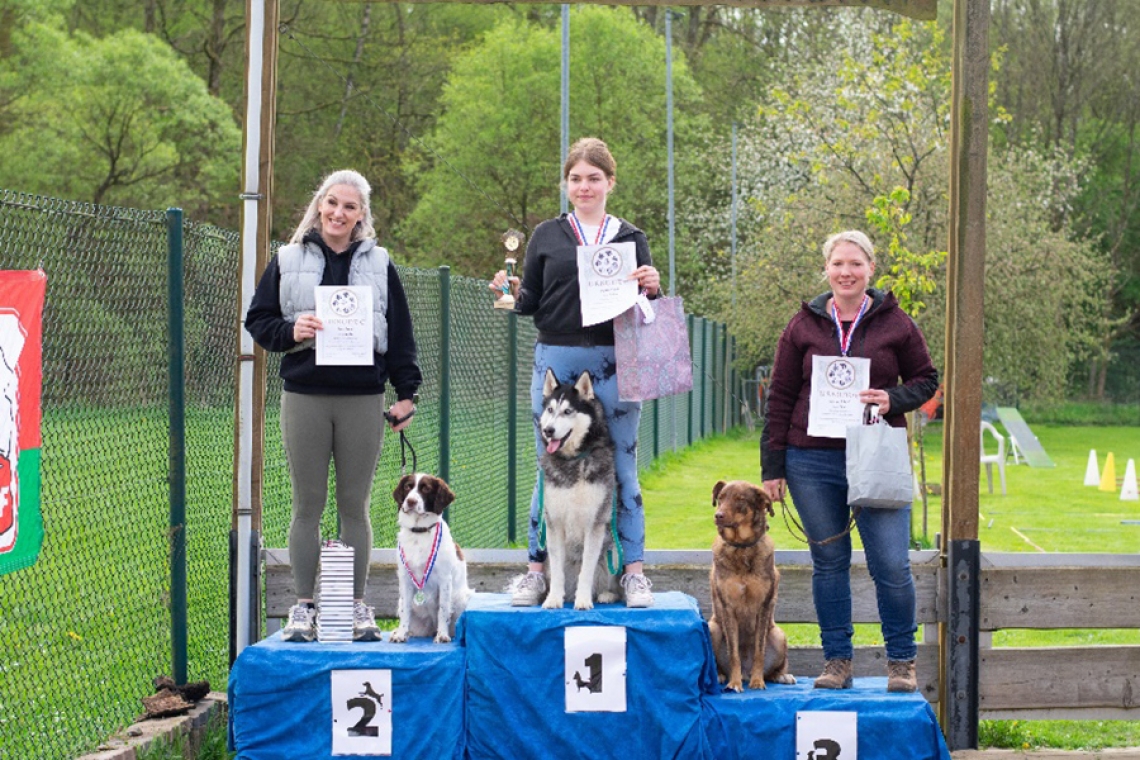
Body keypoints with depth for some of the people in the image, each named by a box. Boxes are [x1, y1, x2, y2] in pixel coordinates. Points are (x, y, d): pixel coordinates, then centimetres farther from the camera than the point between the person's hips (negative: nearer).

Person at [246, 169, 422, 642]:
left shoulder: (379, 265, 9)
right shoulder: (288, 262, 6)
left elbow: (400, 334, 10)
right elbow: (257, 320, 8)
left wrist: (406, 391, 4)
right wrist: (290, 331, -12)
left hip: (362, 399, 0)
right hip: (304, 396, 0)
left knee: (355, 506, 5)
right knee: (308, 505, 4)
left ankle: (358, 606, 11)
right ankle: (303, 607, 9)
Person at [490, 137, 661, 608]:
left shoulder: (631, 239, 12)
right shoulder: (547, 236, 11)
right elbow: (531, 303, 10)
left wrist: (652, 289, -8)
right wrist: (512, 291, -10)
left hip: (615, 363, 0)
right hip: (556, 361, 0)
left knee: (623, 467, 1)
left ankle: (634, 571, 5)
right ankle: (537, 569, 8)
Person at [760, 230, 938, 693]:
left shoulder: (895, 324, 4)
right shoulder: (804, 326, 7)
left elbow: (926, 379, 12)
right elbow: (780, 398, 8)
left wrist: (893, 399, -10)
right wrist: (772, 467, 3)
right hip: (813, 462, 1)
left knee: (891, 564, -6)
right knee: (829, 563, 7)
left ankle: (902, 660, 11)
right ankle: (837, 660, 17)